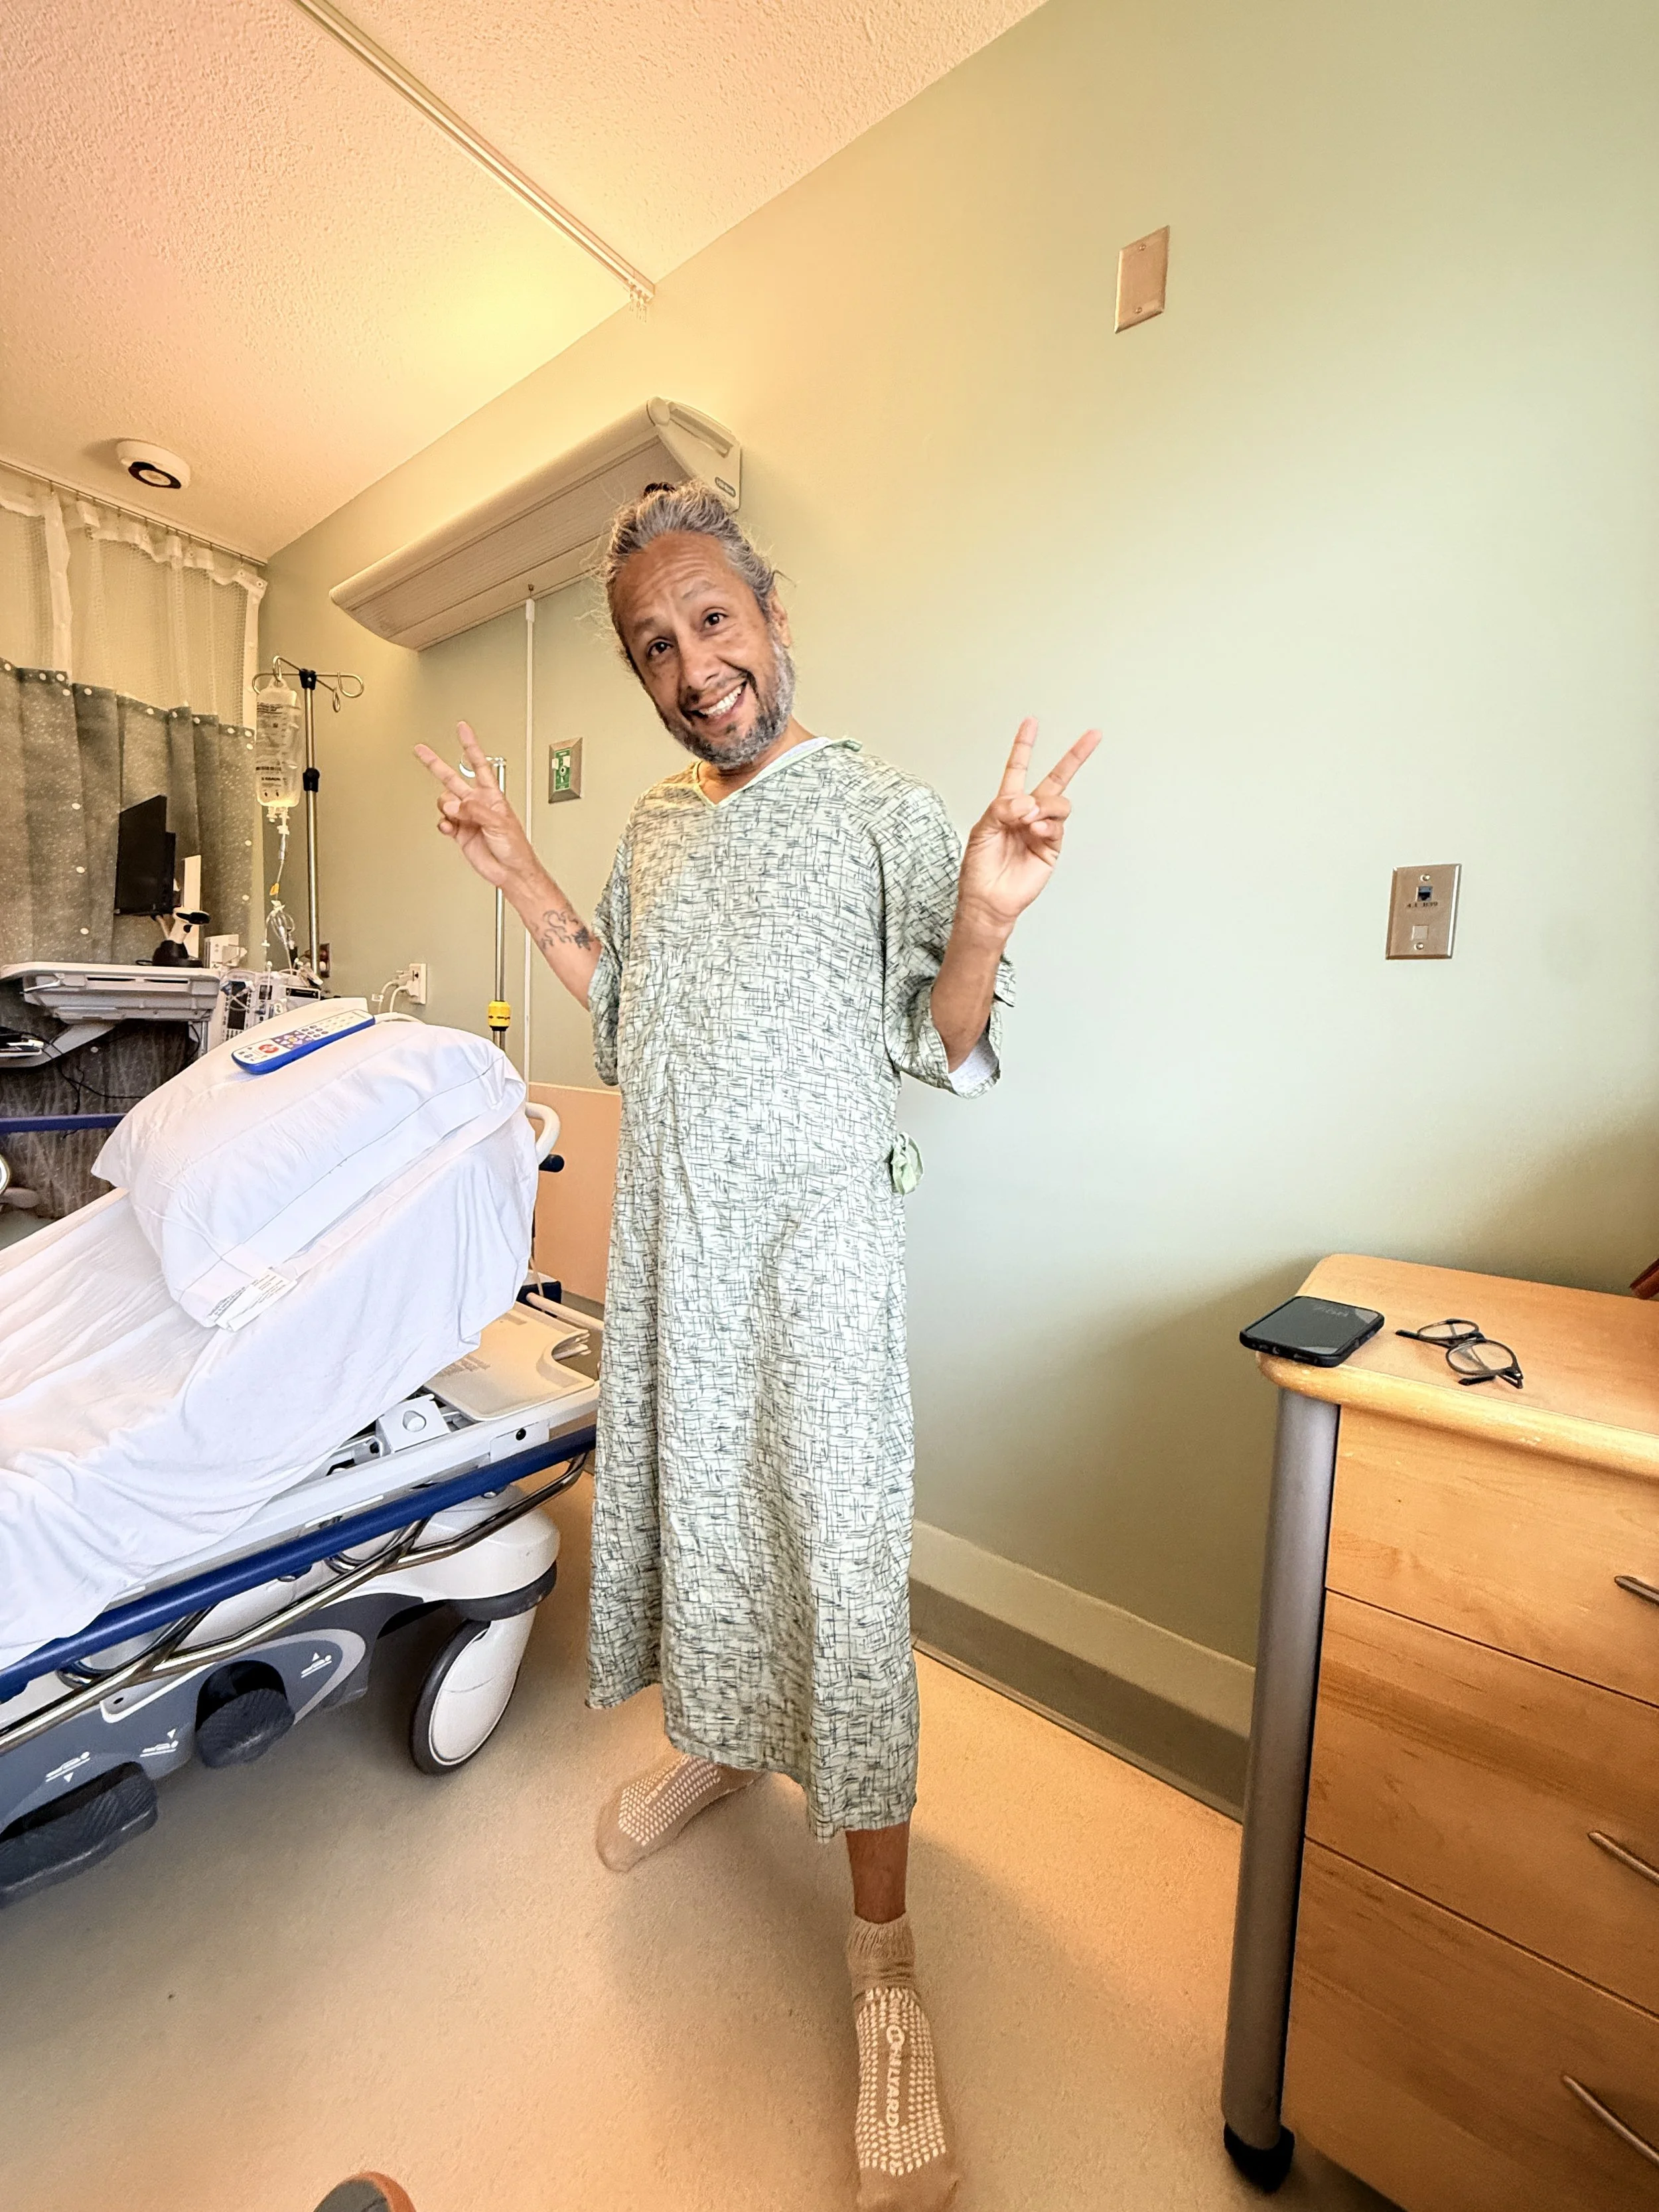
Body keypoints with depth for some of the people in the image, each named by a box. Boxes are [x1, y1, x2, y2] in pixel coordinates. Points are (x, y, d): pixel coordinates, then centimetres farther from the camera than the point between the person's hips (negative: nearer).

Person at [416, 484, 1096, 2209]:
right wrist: (513, 869, 15)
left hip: (817, 1245, -5)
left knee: (841, 1559, -1)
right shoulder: (654, 825, 14)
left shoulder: (884, 811, -4)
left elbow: (944, 1057, -8)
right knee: (685, 1497, 19)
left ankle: (881, 1951, 21)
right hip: (672, 1237, 6)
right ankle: (716, 1741, 46)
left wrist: (982, 921, -28)